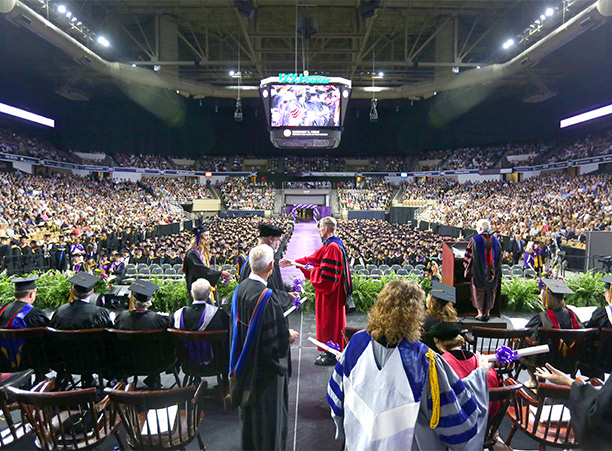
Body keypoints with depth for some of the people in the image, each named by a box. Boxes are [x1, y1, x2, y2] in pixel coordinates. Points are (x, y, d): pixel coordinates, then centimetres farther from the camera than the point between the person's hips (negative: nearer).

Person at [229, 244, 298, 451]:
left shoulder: (240, 289, -7)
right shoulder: (267, 296, -30)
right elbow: (279, 338, -27)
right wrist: (289, 335, -5)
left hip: (246, 363, 8)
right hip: (266, 365, -8)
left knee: (250, 402, 26)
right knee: (268, 410, 12)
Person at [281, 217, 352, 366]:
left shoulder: (332, 247, -23)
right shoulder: (330, 245, 10)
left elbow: (326, 274, -27)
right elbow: (314, 258, 17)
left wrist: (312, 270, -10)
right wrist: (293, 262, 18)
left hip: (330, 292, -10)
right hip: (330, 290, 10)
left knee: (329, 320, 1)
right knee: (330, 320, 18)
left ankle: (331, 355, 14)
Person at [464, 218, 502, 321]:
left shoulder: (474, 239, -13)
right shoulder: (495, 240, 3)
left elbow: (469, 255, -8)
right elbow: (499, 258, 9)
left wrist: (467, 266, 7)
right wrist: (496, 272, 18)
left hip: (478, 271, -4)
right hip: (492, 272, 4)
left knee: (479, 291, 7)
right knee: (490, 291, 14)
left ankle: (480, 313, 8)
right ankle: (487, 313, 18)